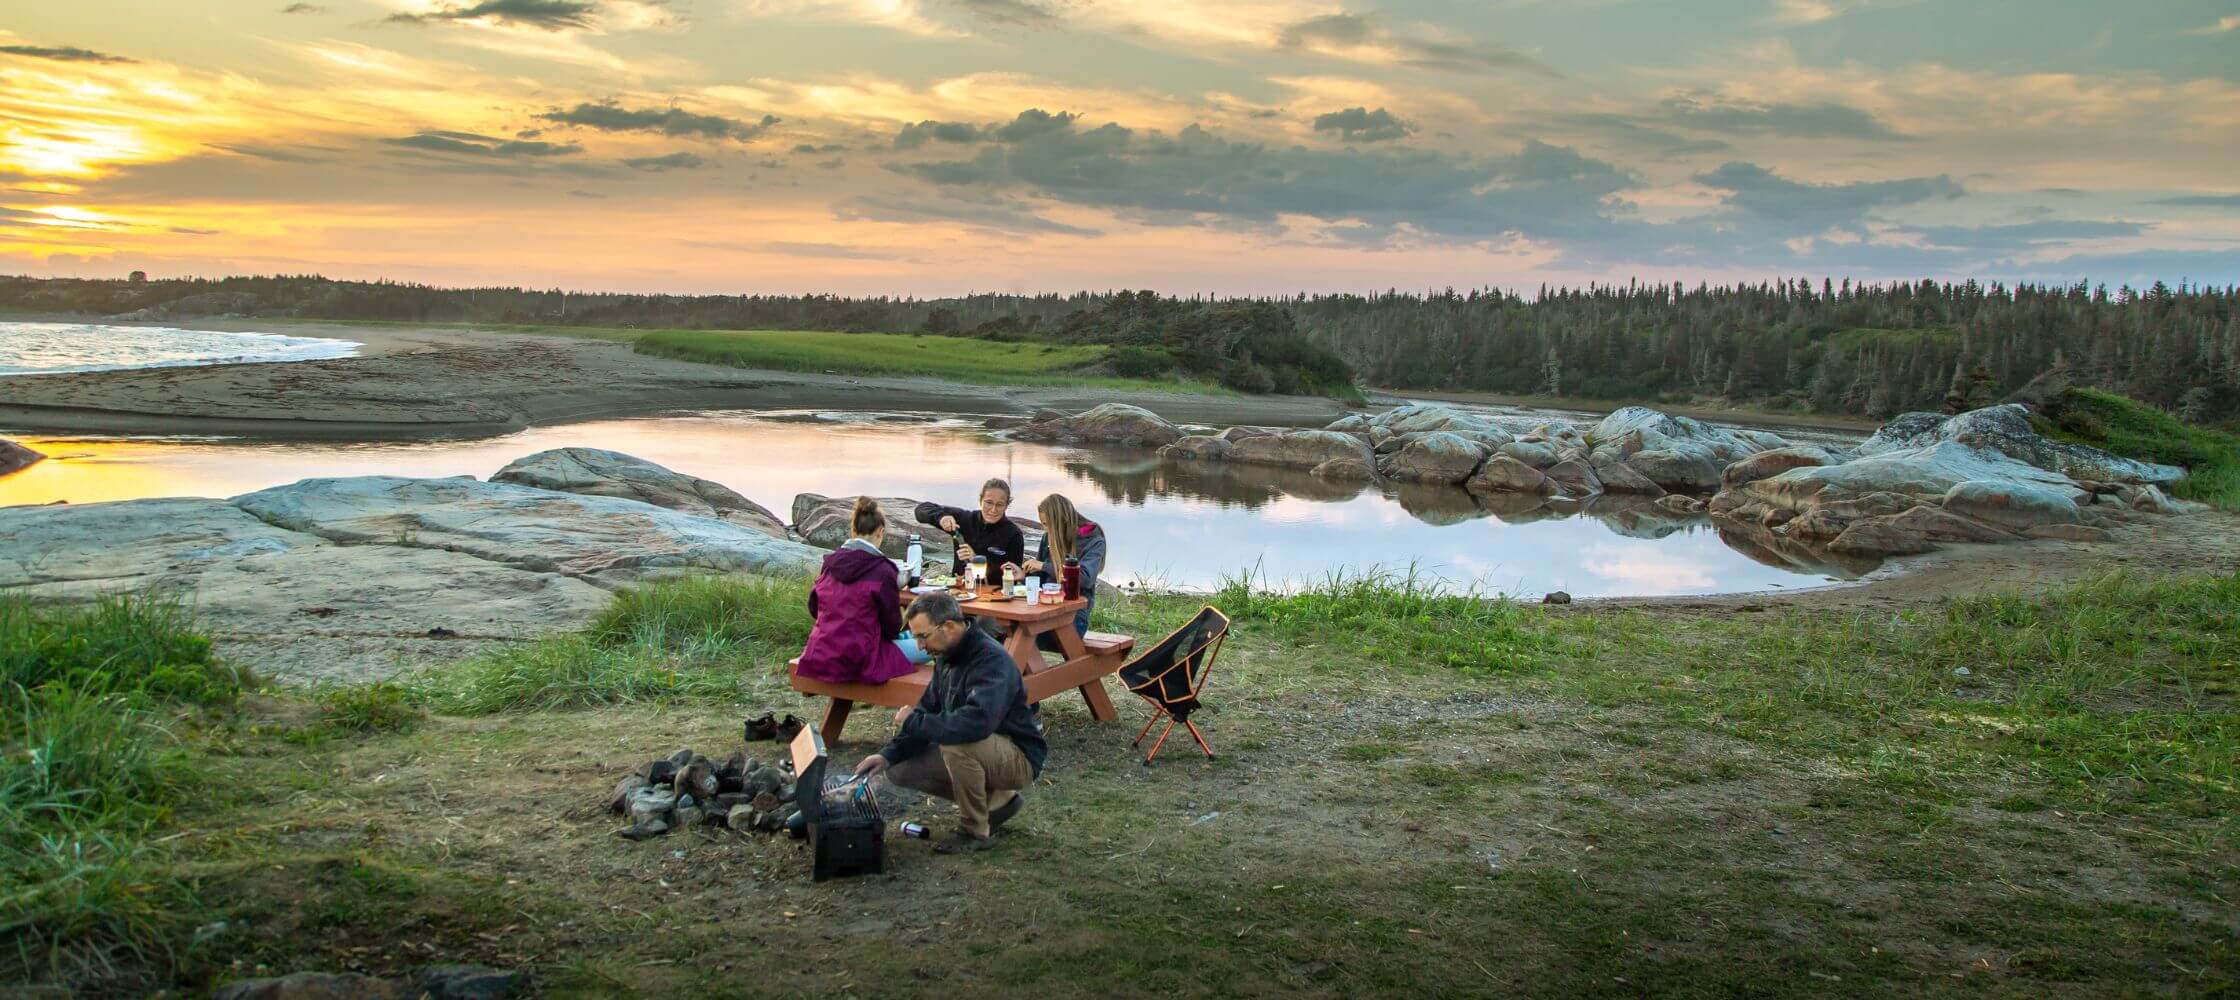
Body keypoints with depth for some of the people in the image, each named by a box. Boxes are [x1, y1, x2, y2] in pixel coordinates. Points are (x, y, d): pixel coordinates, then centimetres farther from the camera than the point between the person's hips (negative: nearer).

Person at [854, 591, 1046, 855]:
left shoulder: (991, 660, -27)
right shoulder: (947, 658, 1)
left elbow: (976, 722, -42)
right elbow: (929, 711, 8)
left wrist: (913, 723, -29)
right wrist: (889, 755, -5)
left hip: (1019, 757, -9)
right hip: (978, 753, 9)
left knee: (957, 742, -36)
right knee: (899, 771, 3)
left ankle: (975, 831, -13)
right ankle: (998, 799, 10)